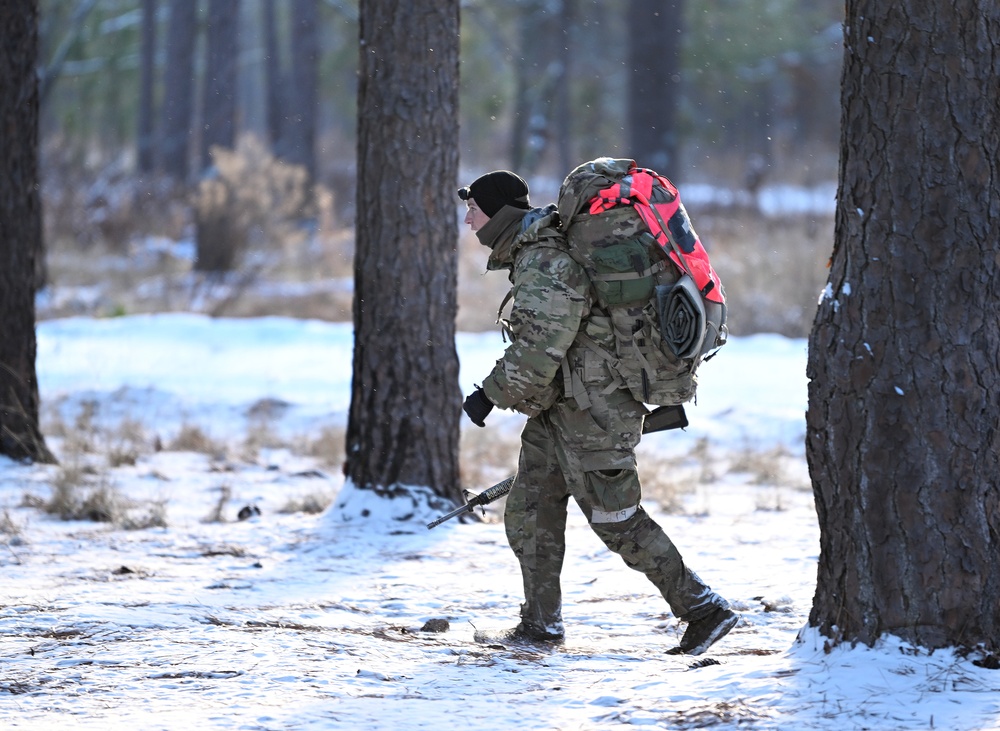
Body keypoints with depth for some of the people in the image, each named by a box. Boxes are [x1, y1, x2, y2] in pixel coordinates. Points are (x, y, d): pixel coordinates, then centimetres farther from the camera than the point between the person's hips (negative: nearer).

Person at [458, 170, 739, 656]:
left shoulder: (545, 265, -23)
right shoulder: (532, 254, 11)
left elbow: (536, 354, -29)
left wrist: (489, 395, -16)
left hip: (590, 415, -10)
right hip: (557, 412, 10)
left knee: (619, 524, -3)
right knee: (528, 514, 10)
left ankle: (705, 610, 4)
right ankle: (540, 624, 16)